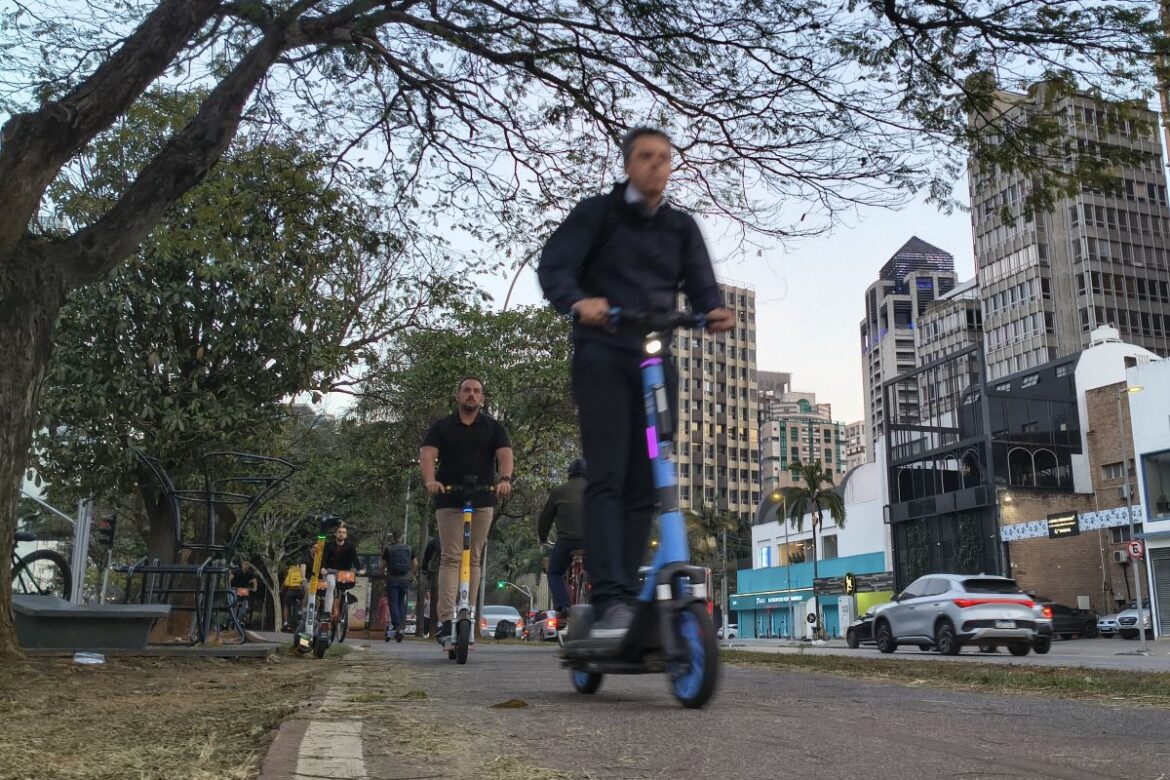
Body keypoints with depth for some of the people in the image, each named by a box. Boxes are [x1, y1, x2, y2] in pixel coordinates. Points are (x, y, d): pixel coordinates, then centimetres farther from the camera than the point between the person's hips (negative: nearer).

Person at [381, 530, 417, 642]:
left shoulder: (388, 550, -2)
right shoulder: (408, 549, 8)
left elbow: (383, 565, 1)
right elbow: (415, 564, 10)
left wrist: (384, 571, 21)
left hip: (392, 579, -3)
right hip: (405, 580, 3)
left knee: (393, 603, -2)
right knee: (402, 603, 9)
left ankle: (396, 626, -13)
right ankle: (401, 626, 4)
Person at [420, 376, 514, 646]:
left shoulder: (493, 428, 11)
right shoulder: (442, 427, 9)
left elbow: (504, 454, -4)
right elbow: (427, 455, -4)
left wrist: (505, 479, -25)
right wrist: (430, 481, -24)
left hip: (482, 501, 1)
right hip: (449, 500, -1)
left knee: (474, 559, 4)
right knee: (450, 558, -9)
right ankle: (446, 621, -14)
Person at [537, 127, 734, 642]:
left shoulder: (681, 227, 16)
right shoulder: (597, 213, 4)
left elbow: (701, 285, 6)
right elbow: (553, 265, -8)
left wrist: (714, 311, -19)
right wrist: (578, 301, -31)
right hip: (603, 356, -4)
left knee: (645, 485, 1)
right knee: (607, 478, -14)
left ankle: (628, 597, 7)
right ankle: (609, 601, -18)